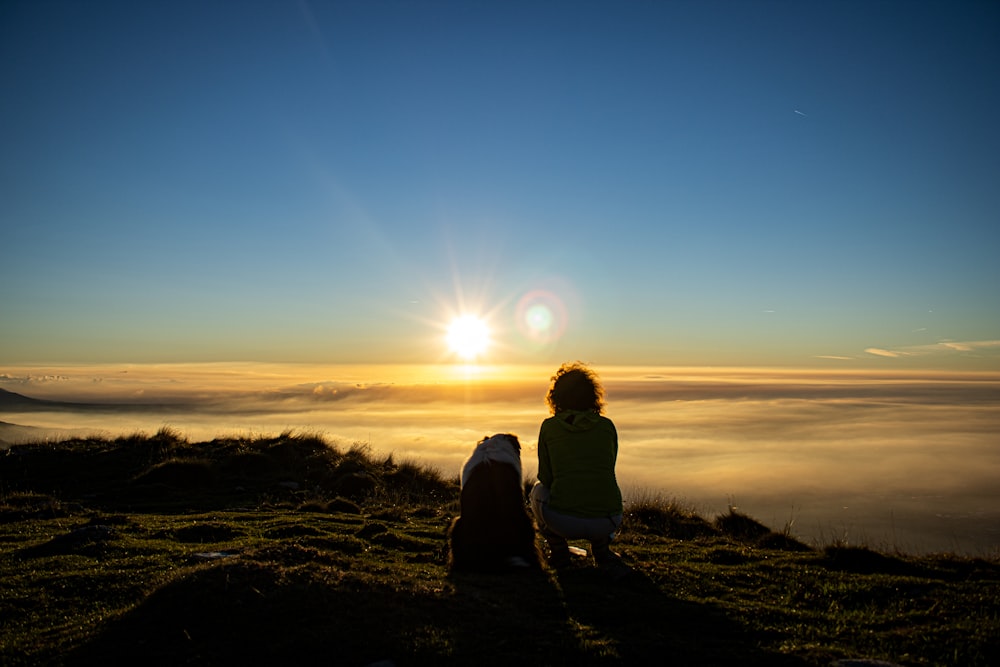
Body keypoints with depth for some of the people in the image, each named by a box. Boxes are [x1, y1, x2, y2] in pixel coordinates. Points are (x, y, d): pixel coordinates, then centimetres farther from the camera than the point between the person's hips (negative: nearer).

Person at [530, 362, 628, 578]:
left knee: (538, 490, 31)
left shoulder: (549, 426, 5)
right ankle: (602, 550, 19)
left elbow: (545, 476, 12)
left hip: (563, 521, -1)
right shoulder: (607, 425, 9)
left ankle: (558, 549, 18)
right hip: (606, 523, 2)